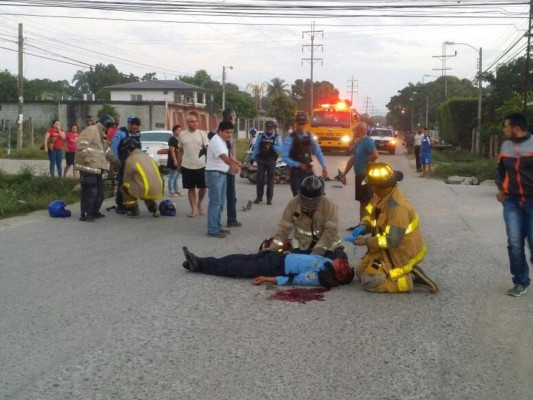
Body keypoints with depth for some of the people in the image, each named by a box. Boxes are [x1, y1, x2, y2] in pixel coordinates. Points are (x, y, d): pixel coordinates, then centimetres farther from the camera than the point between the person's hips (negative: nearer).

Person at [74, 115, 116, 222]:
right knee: (90, 191, -12)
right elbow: (81, 144, -21)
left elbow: (107, 151, 31)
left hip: (96, 167, 11)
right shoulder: (91, 130, -10)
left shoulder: (102, 135, 23)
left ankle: (94, 212, 25)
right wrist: (86, 158, -25)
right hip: (88, 167, -11)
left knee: (99, 191, 14)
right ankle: (85, 214, -7)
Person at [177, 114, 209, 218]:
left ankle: (199, 203, 30)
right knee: (191, 189, 6)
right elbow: (180, 150, 12)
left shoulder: (202, 134, 0)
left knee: (202, 187, 4)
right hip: (187, 166, 1)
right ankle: (193, 209, 14)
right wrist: (178, 164, 11)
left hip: (201, 166, -1)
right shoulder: (182, 135, 5)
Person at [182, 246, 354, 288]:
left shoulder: (323, 276, -24)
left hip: (278, 267, -8)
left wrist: (268, 279, -24)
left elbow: (295, 279, -25)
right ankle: (199, 262, 12)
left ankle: (199, 265, 9)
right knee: (240, 259, 6)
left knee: (239, 269, -4)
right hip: (281, 257, 8)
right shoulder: (328, 262, -1)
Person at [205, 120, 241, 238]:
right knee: (215, 202, -10)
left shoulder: (222, 141, 14)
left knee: (220, 202, 13)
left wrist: (235, 162, 10)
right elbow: (224, 157, -34)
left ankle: (217, 227, 20)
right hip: (214, 174, -10)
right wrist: (233, 165, -49)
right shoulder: (216, 141, -18)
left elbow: (226, 156, 26)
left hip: (222, 174, 10)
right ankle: (212, 230, -8)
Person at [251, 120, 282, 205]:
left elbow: (280, 149, -7)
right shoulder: (260, 136, 7)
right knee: (259, 179, -2)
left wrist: (272, 146, -23)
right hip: (261, 160, 1)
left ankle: (269, 198, 7)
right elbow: (256, 148, 8)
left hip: (271, 161, -1)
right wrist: (253, 158, 1)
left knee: (270, 180, 2)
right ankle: (259, 197, 6)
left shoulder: (277, 137, 3)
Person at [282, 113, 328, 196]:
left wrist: (324, 166, 0)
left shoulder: (309, 136, 4)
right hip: (296, 172, -4)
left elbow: (318, 152, 9)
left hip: (308, 171, 4)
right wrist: (298, 165, -17)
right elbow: (284, 157, -12)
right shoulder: (290, 138, -9)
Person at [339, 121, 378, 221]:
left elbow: (375, 155, -31)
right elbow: (352, 159, 19)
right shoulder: (358, 142, 14)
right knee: (362, 201, 14)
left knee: (367, 202, -4)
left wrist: (366, 163, -14)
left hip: (366, 175, -9)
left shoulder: (367, 141, -15)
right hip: (359, 175, 9)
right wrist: (344, 174, 18)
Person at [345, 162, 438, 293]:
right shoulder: (382, 195, -2)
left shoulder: (398, 207, -30)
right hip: (389, 248, 10)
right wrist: (363, 227, -8)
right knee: (361, 272, 12)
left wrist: (366, 241, -24)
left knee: (370, 282, -14)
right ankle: (411, 274, 11)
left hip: (401, 253, -10)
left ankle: (411, 278, -5)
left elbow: (392, 240, -30)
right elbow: (370, 214, 13)